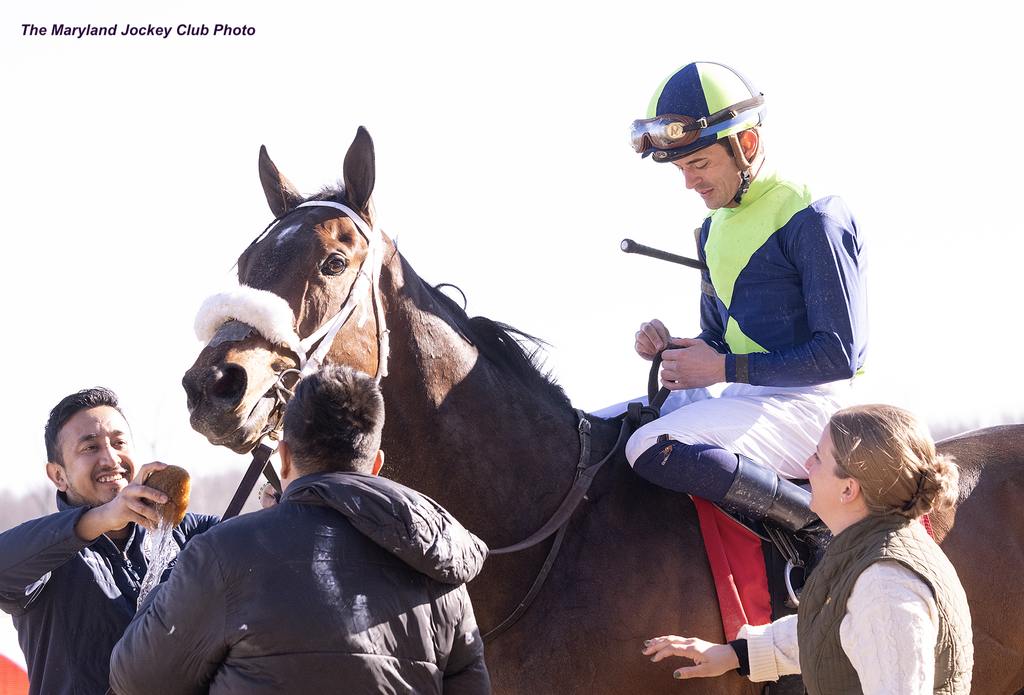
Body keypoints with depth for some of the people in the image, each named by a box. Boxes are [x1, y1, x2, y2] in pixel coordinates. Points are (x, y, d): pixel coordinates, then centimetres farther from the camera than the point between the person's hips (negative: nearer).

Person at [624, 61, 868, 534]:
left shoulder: (813, 219, -12)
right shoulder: (714, 228, 15)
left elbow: (839, 355, -16)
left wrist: (724, 369, -16)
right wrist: (673, 350, 0)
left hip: (804, 405, -10)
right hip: (740, 396, 10)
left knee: (653, 449, -31)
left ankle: (817, 522, -23)